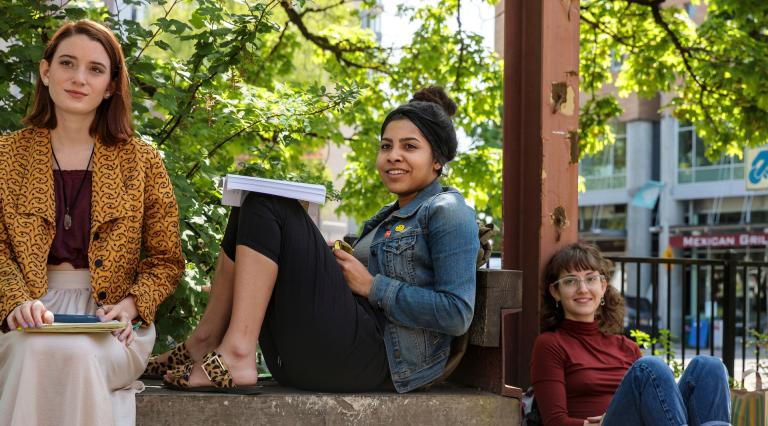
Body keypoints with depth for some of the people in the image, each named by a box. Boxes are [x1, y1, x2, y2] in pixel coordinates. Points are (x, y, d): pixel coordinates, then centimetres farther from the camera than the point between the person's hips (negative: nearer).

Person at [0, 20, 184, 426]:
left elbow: (166, 258, 8)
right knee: (37, 351, -35)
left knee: (76, 353, -34)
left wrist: (132, 305, -12)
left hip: (111, 318, 0)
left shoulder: (141, 161, 9)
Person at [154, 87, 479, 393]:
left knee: (267, 206, -11)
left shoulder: (447, 212, 0)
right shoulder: (389, 217, 26)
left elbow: (457, 314, -14)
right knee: (253, 210, 12)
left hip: (371, 356, -9)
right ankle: (206, 341, 0)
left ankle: (237, 356, -21)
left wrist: (372, 286, -10)